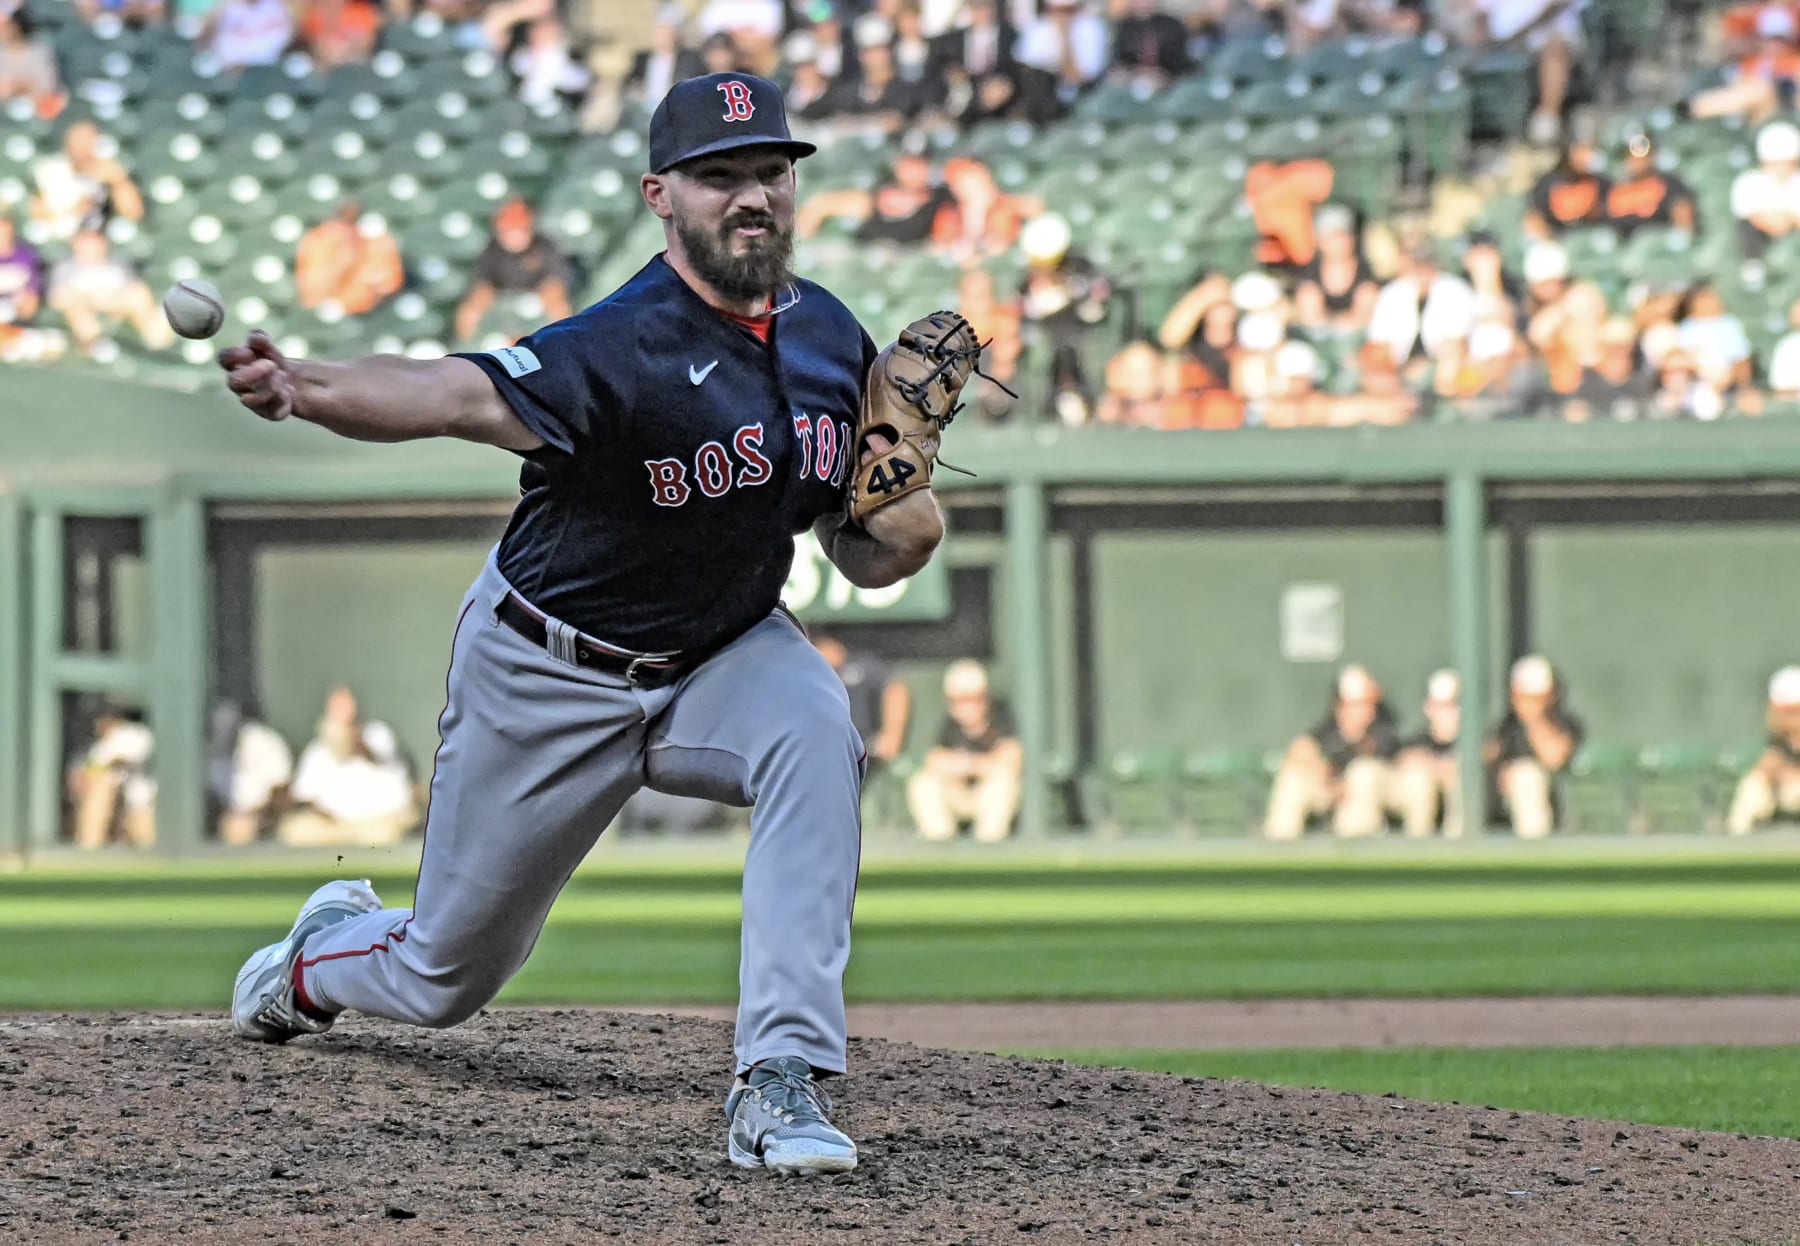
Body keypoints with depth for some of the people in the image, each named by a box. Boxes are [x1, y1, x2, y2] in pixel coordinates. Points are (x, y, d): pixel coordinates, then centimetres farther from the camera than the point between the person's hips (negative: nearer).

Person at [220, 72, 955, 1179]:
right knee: (445, 979, 10)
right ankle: (320, 954, 50)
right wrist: (304, 387, -68)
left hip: (725, 654, 4)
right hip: (549, 679, -4)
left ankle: (783, 1080, -32)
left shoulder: (832, 339, -8)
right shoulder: (624, 350, -29)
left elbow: (863, 561, 2)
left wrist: (898, 529, -23)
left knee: (817, 730, -32)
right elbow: (458, 394, -48)